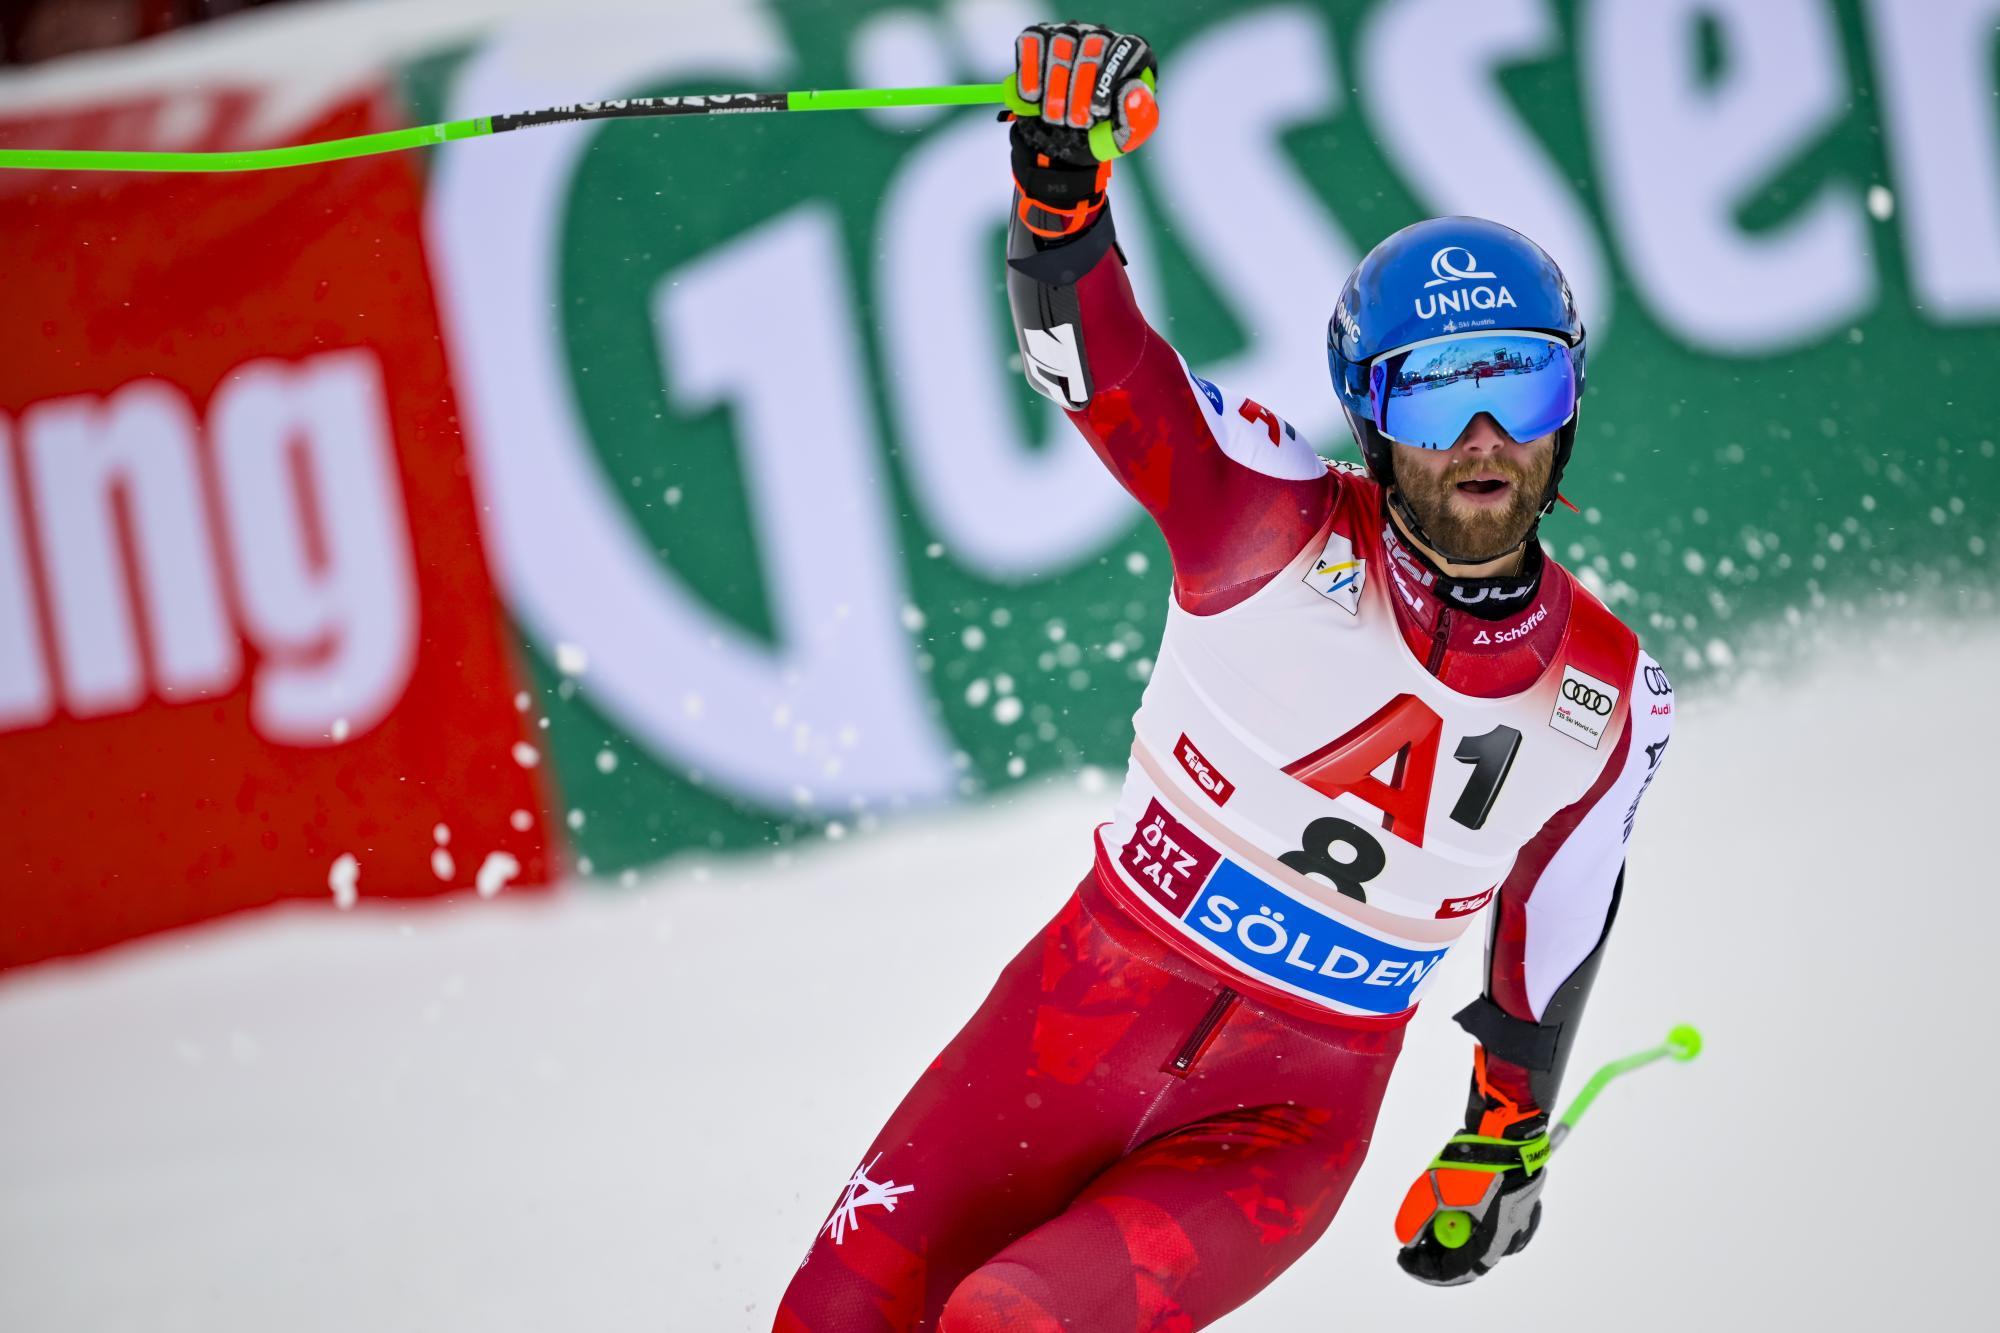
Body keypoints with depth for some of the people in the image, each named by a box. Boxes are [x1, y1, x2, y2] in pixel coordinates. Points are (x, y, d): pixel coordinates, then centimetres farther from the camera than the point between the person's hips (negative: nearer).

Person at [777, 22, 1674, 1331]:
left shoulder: (1610, 700, -5)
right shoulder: (1284, 526, -11)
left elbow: (1556, 917, 12)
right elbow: (1096, 358, -21)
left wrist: (1509, 1132, 21)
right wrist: (1065, 172, -40)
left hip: (1287, 1121, 0)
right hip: (1092, 1014, 0)